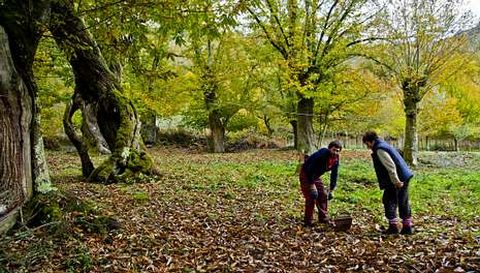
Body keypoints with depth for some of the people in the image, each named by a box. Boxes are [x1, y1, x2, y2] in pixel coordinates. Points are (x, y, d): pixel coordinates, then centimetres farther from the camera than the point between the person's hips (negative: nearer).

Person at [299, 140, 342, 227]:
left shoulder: (336, 159, -9)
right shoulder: (321, 154, -32)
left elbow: (334, 174, 1)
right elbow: (310, 170, -32)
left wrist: (331, 190, -1)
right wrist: (312, 186, -32)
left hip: (316, 175, 8)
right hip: (306, 174, -8)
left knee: (323, 195, 7)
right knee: (312, 196, -13)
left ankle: (324, 218, 19)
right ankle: (308, 221, -5)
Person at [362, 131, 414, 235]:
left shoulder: (379, 149, -14)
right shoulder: (384, 145, 18)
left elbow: (390, 166, -23)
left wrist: (396, 181, -23)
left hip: (397, 180, -10)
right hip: (404, 177, 10)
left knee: (388, 200, 1)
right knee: (403, 202, 15)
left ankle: (393, 226, 3)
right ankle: (407, 227, 21)